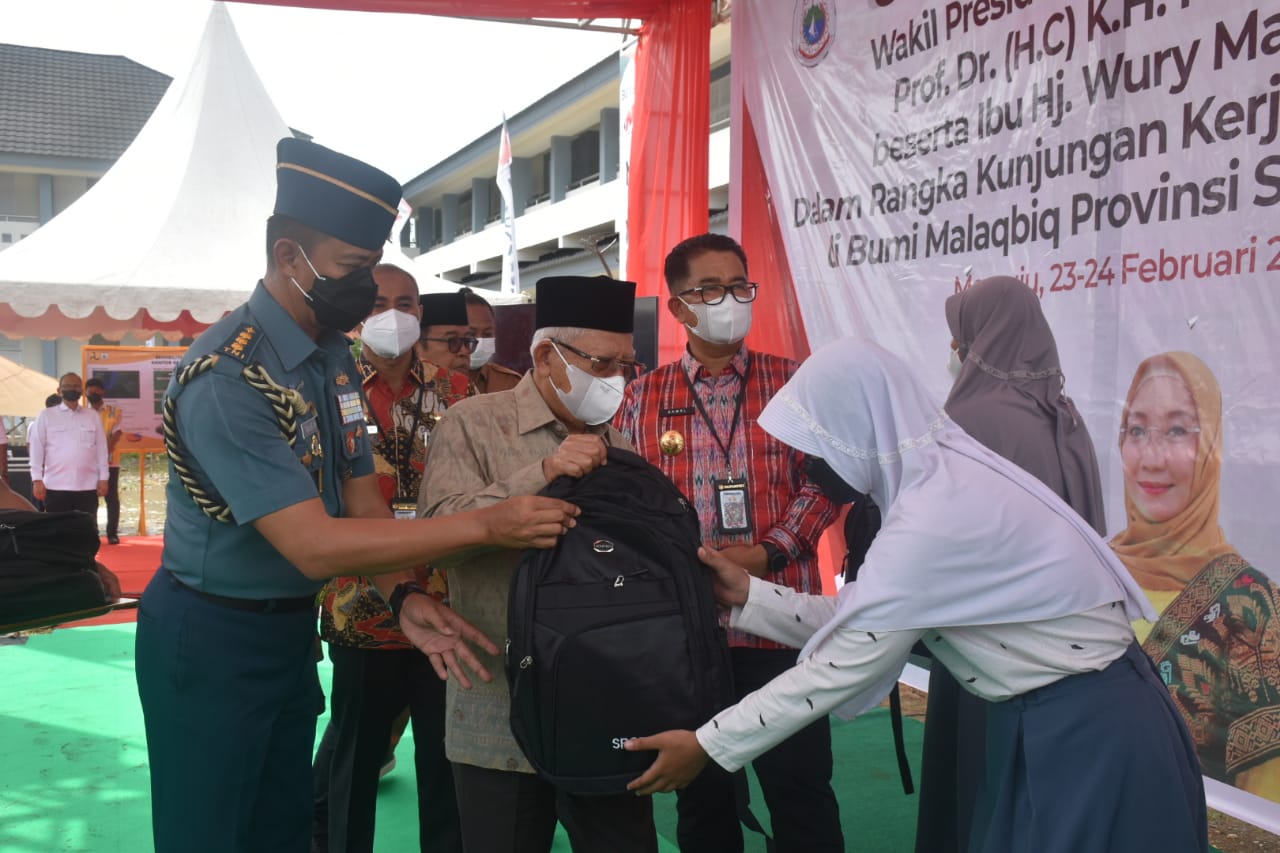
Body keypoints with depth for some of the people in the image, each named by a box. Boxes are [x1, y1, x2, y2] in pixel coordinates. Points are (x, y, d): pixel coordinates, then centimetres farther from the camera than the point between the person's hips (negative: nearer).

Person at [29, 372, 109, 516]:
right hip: (56, 486, -1)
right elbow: (37, 448, 2)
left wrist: (103, 478, 4)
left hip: (87, 486, 2)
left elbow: (101, 448, 9)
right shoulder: (46, 415, 5)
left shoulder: (92, 416, 10)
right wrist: (37, 479, -5)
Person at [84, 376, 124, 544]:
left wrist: (104, 453, -17)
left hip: (110, 461, -1)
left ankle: (112, 533, 6)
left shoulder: (113, 412, 3)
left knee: (112, 498, 1)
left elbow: (116, 436, -4)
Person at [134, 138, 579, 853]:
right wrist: (487, 525, -31)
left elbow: (360, 493, 2)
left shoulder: (334, 356, 0)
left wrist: (405, 595, -15)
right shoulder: (227, 377, -26)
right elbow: (315, 546, -31)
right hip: (211, 641, -7)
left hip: (292, 629, 7)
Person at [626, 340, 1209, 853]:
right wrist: (750, 596, 2)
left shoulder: (937, 516, -28)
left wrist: (708, 745, -16)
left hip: (1088, 731, -9)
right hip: (1050, 719, 9)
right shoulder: (938, 482, 1)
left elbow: (847, 663, -23)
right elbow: (863, 623, 3)